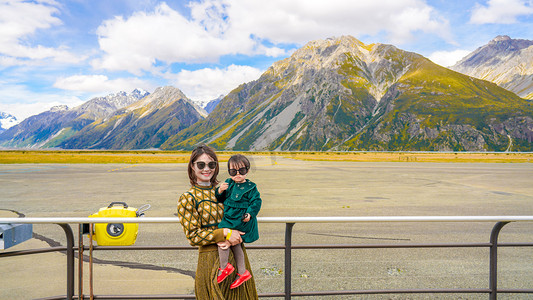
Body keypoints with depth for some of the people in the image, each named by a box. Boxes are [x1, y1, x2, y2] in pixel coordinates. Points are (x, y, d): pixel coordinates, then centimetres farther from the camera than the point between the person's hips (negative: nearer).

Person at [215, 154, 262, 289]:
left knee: (222, 239, -17)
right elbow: (220, 199, 11)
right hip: (229, 218, 7)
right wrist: (220, 191, -11)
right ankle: (242, 272, 26)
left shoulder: (250, 187, -6)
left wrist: (249, 214, -20)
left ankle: (224, 267, 2)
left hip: (241, 221, -7)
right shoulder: (228, 183, 8)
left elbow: (256, 202, -6)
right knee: (235, 244, 13)